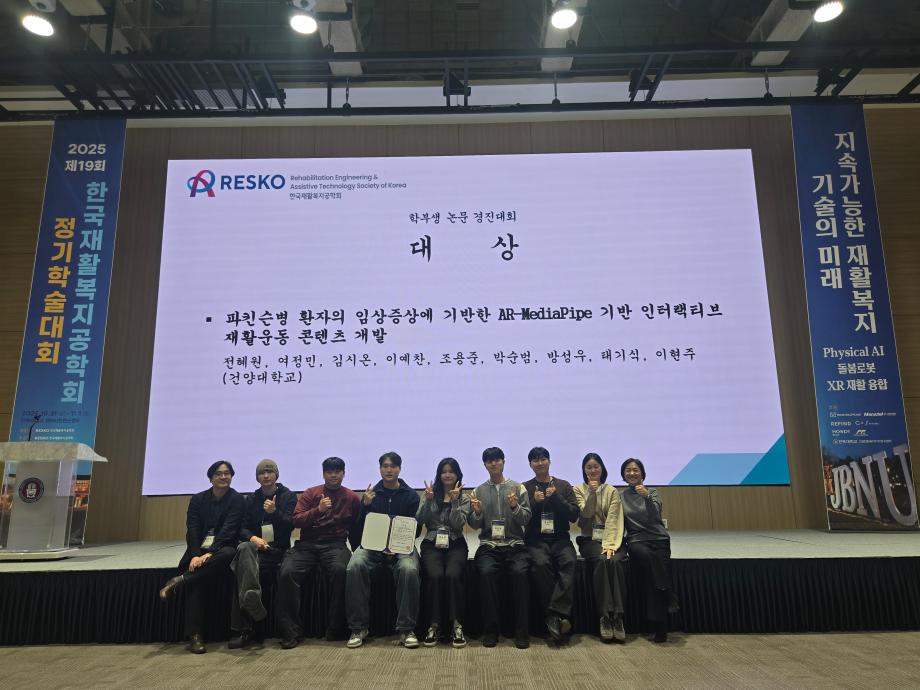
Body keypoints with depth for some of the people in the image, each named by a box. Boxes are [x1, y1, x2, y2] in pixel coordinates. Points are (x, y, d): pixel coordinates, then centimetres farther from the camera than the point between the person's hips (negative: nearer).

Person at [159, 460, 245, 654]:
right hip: (199, 550, 1)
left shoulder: (237, 500, 2)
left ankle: (180, 580, -30)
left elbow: (228, 530, -9)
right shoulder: (198, 499, 11)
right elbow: (192, 529, 1)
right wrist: (196, 555, -17)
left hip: (222, 549, -1)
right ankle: (195, 635, -31)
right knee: (196, 579, -30)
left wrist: (210, 553, -24)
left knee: (229, 554, -38)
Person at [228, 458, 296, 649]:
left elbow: (290, 525, -3)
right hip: (255, 547, 3)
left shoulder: (288, 496, 9)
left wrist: (274, 512, -22)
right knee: (244, 548, -35)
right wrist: (252, 537, -13)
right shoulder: (251, 499, 19)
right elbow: (243, 527, 10)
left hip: (278, 549, -2)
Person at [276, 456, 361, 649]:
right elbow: (296, 520, 1)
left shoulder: (351, 497, 13)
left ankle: (335, 629, -17)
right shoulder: (310, 494, 14)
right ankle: (291, 631, -13)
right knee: (287, 572, -26)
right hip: (307, 544, 2)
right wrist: (318, 510, -12)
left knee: (340, 570, -34)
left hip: (335, 544, -1)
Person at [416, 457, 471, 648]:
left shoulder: (464, 499, 11)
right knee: (435, 575, -29)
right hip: (432, 544, 0)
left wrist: (455, 500, -11)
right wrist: (428, 500, -10)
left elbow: (458, 524, -4)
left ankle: (456, 625, -19)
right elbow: (419, 521, 2)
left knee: (453, 575, -30)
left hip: (455, 545, 0)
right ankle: (434, 625, -17)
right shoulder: (430, 495, 14)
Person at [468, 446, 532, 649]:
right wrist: (477, 513, -13)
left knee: (520, 572, -31)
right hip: (489, 545, 1)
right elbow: (474, 525, 9)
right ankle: (490, 630, -16)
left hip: (515, 544, 0)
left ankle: (522, 631, -18)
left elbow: (526, 520, 2)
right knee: (486, 572, -30)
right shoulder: (478, 491, 13)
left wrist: (515, 507, -17)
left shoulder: (518, 488, 10)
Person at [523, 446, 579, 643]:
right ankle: (558, 617, -25)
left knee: (569, 562, -31)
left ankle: (555, 614, -33)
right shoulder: (525, 488, 11)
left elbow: (574, 515, 3)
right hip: (536, 539, -1)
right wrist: (535, 502, -10)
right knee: (540, 564, -33)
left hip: (560, 538, 1)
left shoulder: (563, 486, 13)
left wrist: (556, 497, -8)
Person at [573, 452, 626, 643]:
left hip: (611, 538, 1)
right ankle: (604, 617, -31)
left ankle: (617, 617, -29)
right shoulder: (579, 489, 11)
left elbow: (613, 520, -1)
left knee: (614, 561, -32)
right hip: (590, 539, -1)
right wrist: (592, 492, -11)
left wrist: (610, 544, -15)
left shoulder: (612, 491, 11)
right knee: (601, 561, -33)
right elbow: (586, 513, -4)